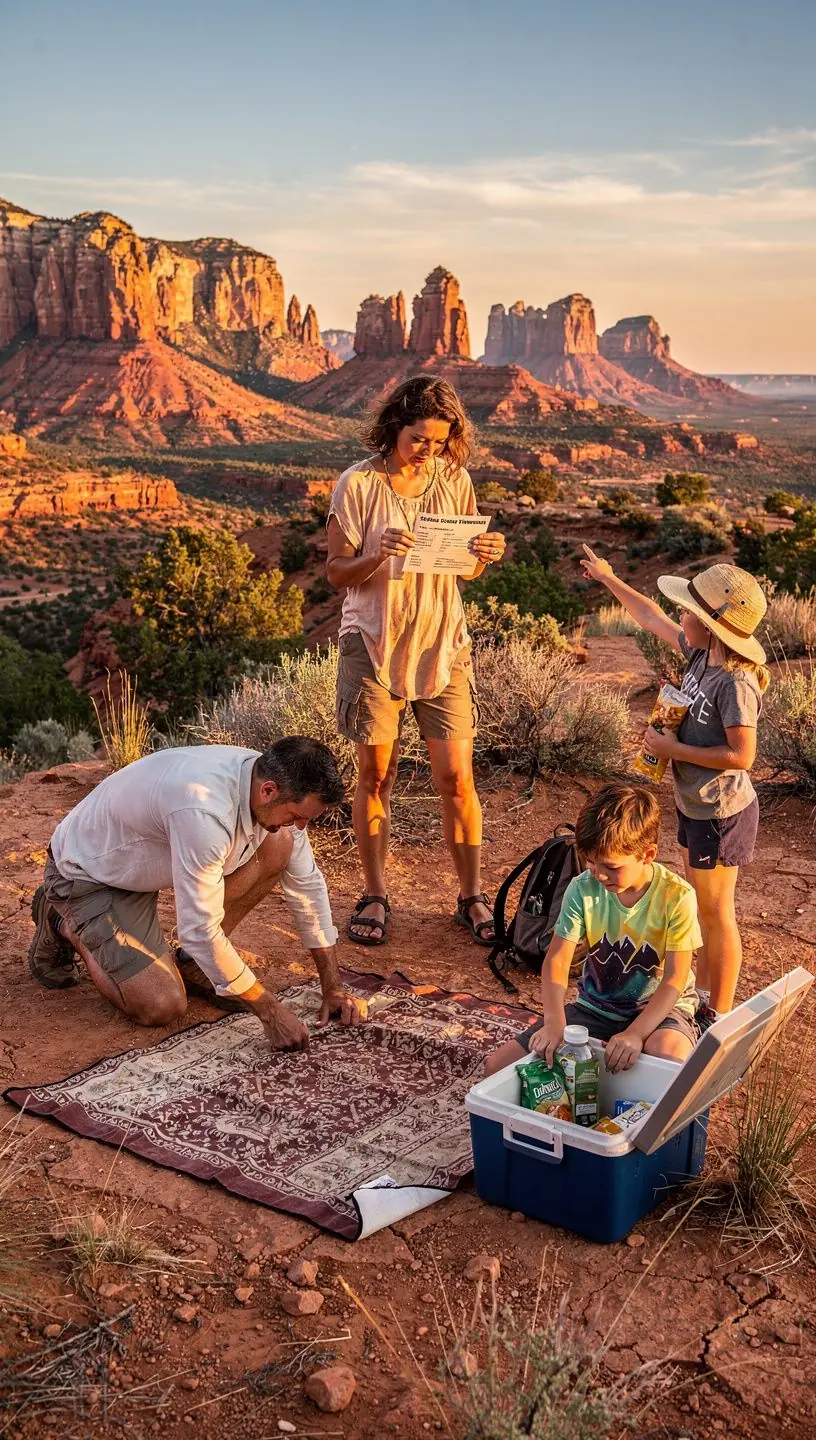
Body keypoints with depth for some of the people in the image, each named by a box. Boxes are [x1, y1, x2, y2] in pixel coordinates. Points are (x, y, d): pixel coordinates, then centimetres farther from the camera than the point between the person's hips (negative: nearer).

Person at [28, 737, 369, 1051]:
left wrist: (333, 989, -2)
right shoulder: (204, 811, -40)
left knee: (279, 845, -12)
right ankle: (65, 927, 6)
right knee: (162, 1006, -18)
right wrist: (269, 1010, -26)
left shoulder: (275, 786, -14)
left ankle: (194, 964, 4)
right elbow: (199, 929, -34)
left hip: (149, 859, 7)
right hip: (86, 872, -7)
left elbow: (307, 884, -3)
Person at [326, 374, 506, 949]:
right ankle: (375, 896, 21)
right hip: (374, 644, -2)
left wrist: (485, 556, -11)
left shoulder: (455, 481, 4)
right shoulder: (359, 485, -6)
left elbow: (464, 569, 11)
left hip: (441, 643, 2)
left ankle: (472, 896, 16)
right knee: (375, 776, 5)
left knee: (457, 777, 1)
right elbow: (336, 572, -4)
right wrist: (377, 555, -23)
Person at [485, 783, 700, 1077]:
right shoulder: (583, 889, -11)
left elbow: (675, 978, -19)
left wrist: (635, 1034, -33)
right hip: (595, 1006, 3)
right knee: (498, 1067, -11)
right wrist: (554, 1022, -32)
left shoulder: (677, 897, -18)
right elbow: (557, 959, -14)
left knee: (668, 1057, -40)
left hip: (658, 1008, -3)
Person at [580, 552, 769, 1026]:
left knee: (715, 913, 4)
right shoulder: (702, 653, -1)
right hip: (696, 806, 9)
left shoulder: (735, 683, -27)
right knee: (701, 906, 20)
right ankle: (703, 994, 36)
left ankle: (720, 1017, 18)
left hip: (721, 814, -9)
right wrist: (609, 578, 22)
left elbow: (742, 756, -29)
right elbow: (652, 618, 14)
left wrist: (675, 749, -21)